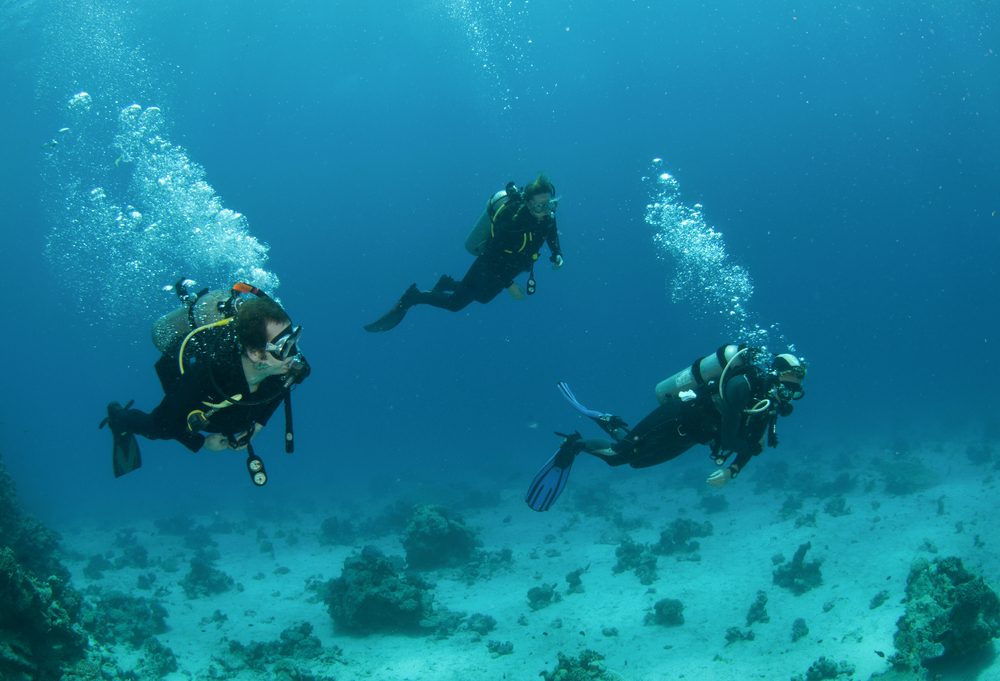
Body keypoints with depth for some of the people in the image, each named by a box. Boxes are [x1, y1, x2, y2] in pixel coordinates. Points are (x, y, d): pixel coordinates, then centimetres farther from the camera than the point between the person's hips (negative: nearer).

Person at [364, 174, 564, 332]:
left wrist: (557, 254, -8)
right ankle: (413, 297, 21)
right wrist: (509, 284, -29)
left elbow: (551, 232, 7)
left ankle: (448, 284, 51)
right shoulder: (511, 220, -39)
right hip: (488, 266, -7)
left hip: (508, 268, 7)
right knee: (456, 302, 4)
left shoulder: (547, 214, -18)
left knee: (483, 297, 30)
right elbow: (491, 256, -31)